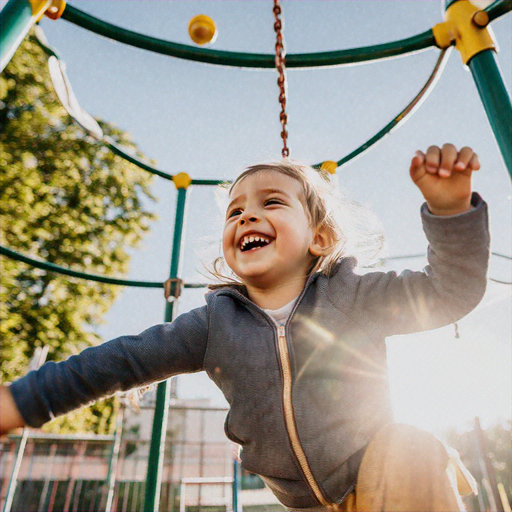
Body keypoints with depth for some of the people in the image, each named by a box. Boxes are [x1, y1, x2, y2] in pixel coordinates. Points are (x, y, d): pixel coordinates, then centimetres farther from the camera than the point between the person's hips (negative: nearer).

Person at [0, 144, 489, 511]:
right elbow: (128, 358, -6)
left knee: (413, 457, -31)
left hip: (374, 463, -3)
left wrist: (450, 206, -33)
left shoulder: (349, 295, -13)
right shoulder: (214, 322, -8)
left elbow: (451, 290, -15)